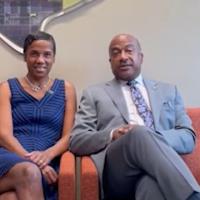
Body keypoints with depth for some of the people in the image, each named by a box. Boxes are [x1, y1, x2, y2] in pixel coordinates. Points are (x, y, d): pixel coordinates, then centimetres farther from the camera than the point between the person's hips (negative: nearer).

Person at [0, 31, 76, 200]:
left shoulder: (66, 89, 15)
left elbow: (69, 136, 7)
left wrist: (47, 155, -15)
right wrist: (31, 161, -19)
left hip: (46, 163, 0)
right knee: (29, 171, -35)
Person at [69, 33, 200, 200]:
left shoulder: (168, 91, 23)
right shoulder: (94, 94, 18)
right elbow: (76, 141, 9)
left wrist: (153, 138, -9)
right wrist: (112, 135, -11)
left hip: (160, 166, 0)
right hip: (117, 168, 1)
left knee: (153, 185, -40)